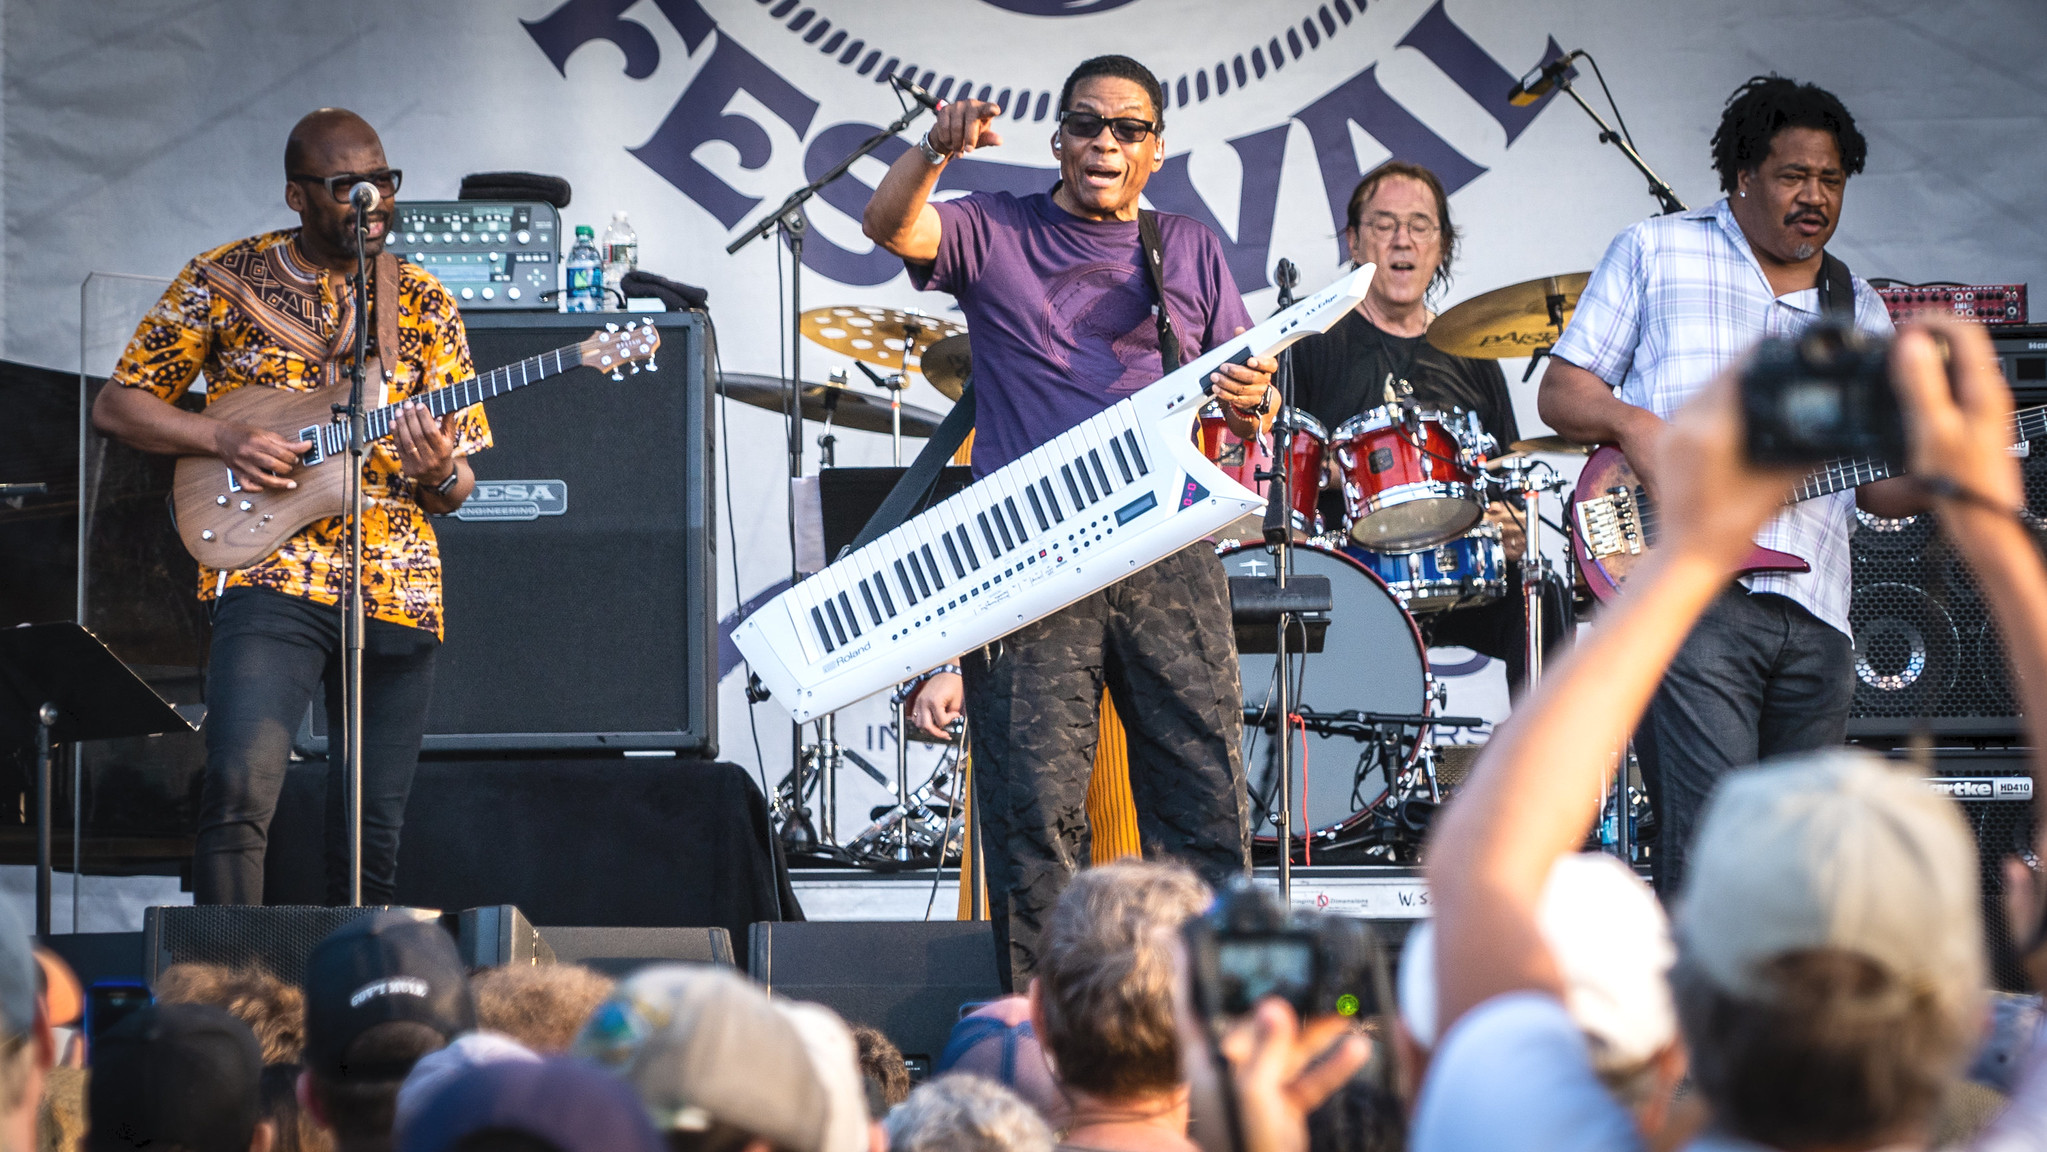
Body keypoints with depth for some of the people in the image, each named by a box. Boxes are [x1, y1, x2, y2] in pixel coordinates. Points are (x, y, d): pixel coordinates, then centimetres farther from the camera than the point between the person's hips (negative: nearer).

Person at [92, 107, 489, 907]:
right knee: (241, 786, -24)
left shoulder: (423, 304, 12)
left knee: (372, 835, 5)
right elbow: (117, 405, 7)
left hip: (395, 592, 4)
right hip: (271, 580, -3)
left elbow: (460, 489, 13)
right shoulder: (225, 279, 4)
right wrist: (223, 438, -9)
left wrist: (438, 472, -12)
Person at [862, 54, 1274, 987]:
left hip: (1168, 555, 2)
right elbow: (888, 225, -8)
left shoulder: (1191, 254, 19)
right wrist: (934, 153, -28)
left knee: (1206, 805, -2)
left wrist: (1252, 403, -8)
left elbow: (1244, 401, 16)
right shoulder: (994, 235, 11)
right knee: (1035, 811, -6)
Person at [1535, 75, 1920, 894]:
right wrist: (1634, 424, -13)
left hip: (1815, 614, 5)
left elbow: (1875, 485, 18)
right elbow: (1561, 390, 7)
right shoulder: (1655, 254, 9)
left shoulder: (1857, 311, 21)